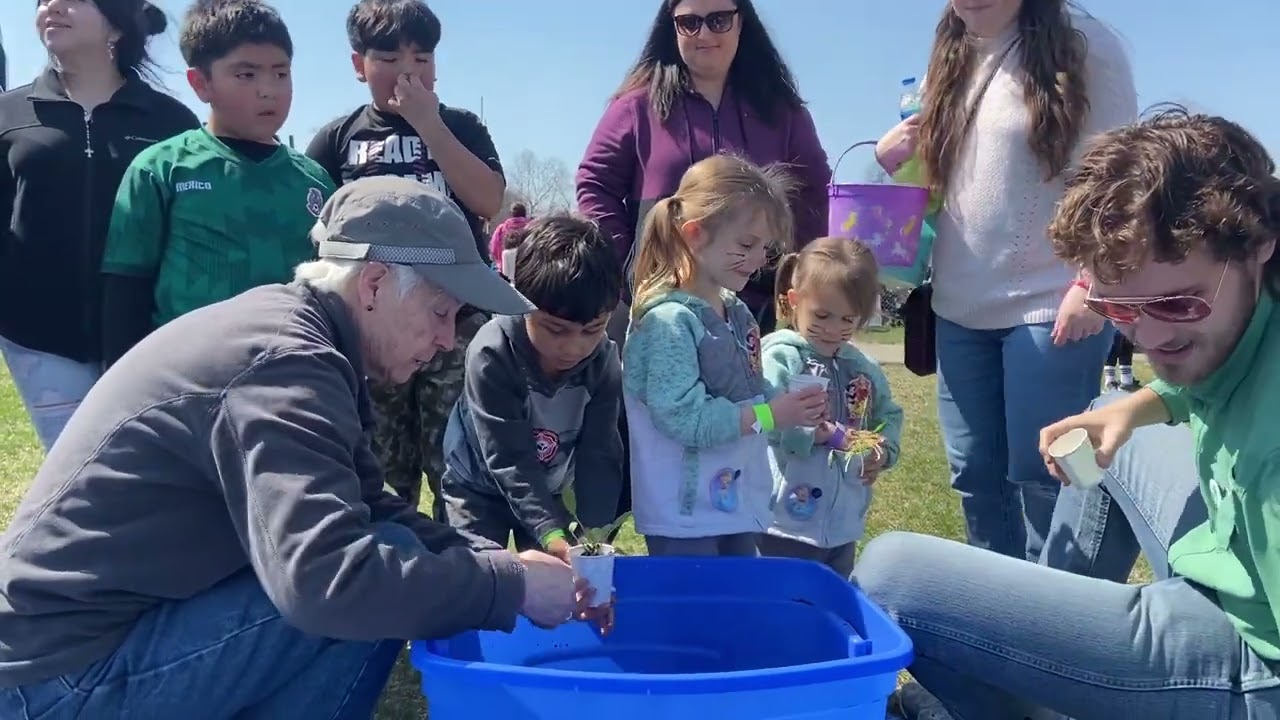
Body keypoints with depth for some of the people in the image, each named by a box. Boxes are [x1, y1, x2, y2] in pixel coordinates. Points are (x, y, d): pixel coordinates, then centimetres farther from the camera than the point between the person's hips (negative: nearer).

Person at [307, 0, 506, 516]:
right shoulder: (337, 140, 9)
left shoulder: (461, 127, 10)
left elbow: (489, 201, -7)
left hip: (457, 320, 0)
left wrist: (428, 124, -8)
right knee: (382, 476, 6)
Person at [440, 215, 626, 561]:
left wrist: (595, 534, -30)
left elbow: (599, 453, -18)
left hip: (546, 487, 3)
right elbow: (509, 461, -33)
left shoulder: (604, 361, -20)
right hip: (479, 485, -3)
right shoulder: (492, 353, -32)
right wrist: (551, 535, -43)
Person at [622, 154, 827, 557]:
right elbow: (683, 417, -26)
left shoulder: (736, 312, 8)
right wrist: (770, 415, -22)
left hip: (739, 504, 9)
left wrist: (793, 408, -4)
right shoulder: (669, 319, -20)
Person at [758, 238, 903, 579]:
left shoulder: (861, 367, 7)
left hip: (844, 523, 7)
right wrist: (830, 434, -26)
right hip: (788, 525, -7)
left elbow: (890, 414, 18)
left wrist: (884, 450, -2)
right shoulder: (780, 357, -15)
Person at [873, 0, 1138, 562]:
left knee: (1042, 477, 2)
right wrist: (890, 158, -1)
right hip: (960, 309, 6)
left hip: (1050, 305, -5)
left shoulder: (1085, 47, -3)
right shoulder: (950, 63, 13)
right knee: (976, 475, 11)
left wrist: (1093, 282, -16)